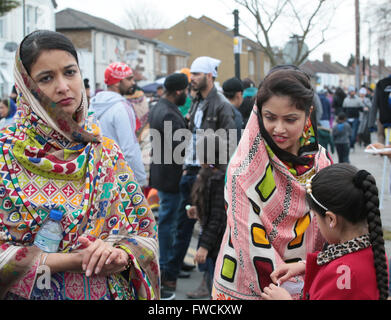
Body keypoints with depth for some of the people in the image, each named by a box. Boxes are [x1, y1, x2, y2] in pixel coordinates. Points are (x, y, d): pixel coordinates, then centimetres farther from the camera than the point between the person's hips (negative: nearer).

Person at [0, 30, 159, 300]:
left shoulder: (106, 152, -1)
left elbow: (144, 230, 1)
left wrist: (120, 254, -19)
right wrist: (72, 260, -23)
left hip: (107, 291, 3)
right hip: (32, 295, -3)